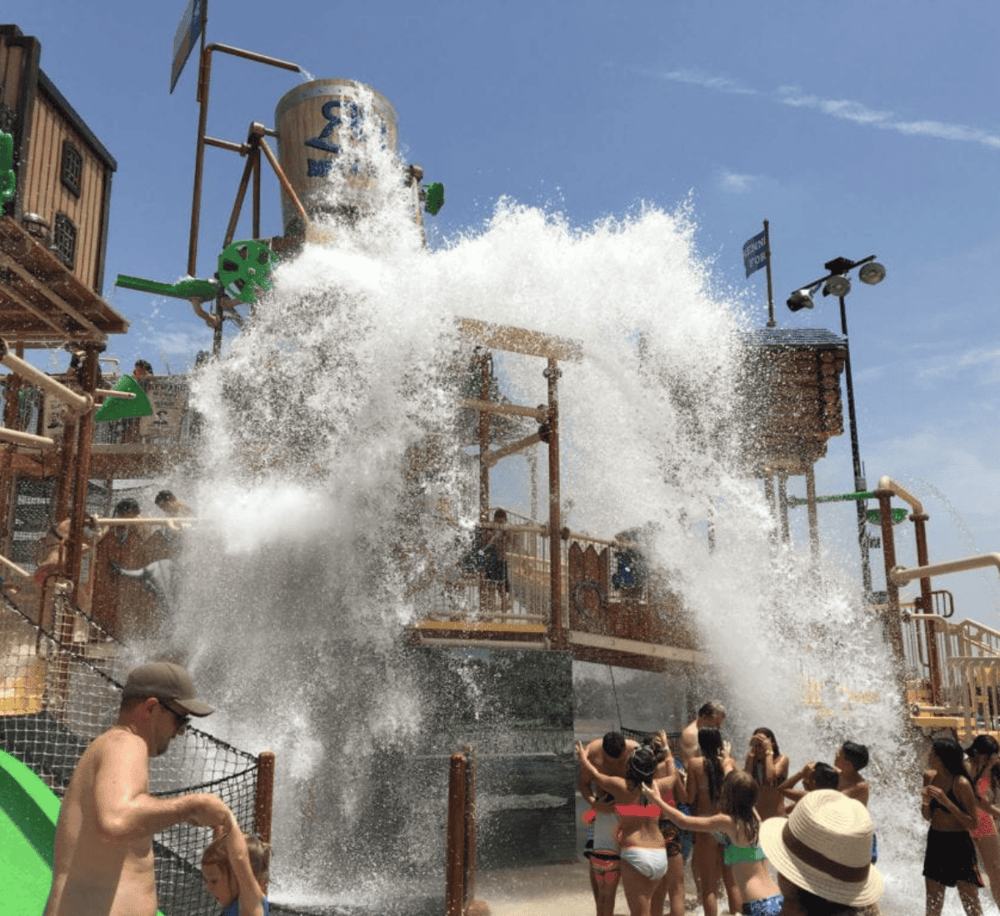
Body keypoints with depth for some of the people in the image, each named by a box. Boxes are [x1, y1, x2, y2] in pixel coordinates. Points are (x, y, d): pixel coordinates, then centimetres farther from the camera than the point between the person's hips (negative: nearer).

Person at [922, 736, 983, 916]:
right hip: (935, 842, 6)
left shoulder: (961, 784, -18)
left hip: (958, 845, -6)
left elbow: (973, 824, -17)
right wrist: (925, 803, -13)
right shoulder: (929, 776, 1)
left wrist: (946, 801, -26)